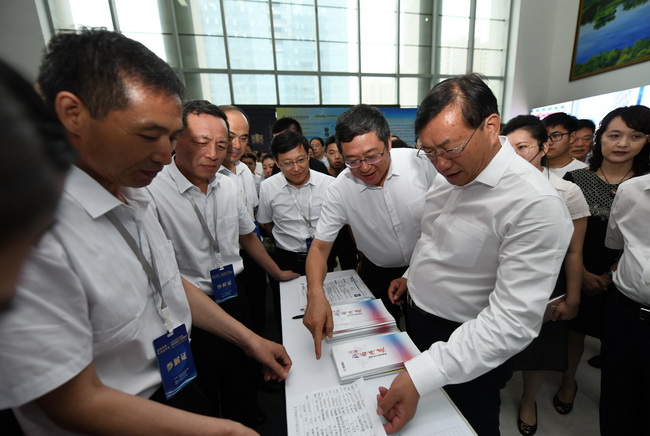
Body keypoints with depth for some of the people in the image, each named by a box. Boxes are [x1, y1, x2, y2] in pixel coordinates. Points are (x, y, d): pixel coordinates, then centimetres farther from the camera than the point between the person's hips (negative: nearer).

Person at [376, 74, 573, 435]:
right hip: (417, 320, 7)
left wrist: (422, 375, -35)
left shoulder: (536, 204, -29)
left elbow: (515, 320, -32)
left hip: (470, 347, -6)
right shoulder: (452, 172, -4)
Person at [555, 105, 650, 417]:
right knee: (575, 328, 13)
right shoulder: (577, 179, -3)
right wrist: (583, 273, -9)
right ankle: (568, 380, 34)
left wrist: (613, 274, -10)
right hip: (578, 275, 0)